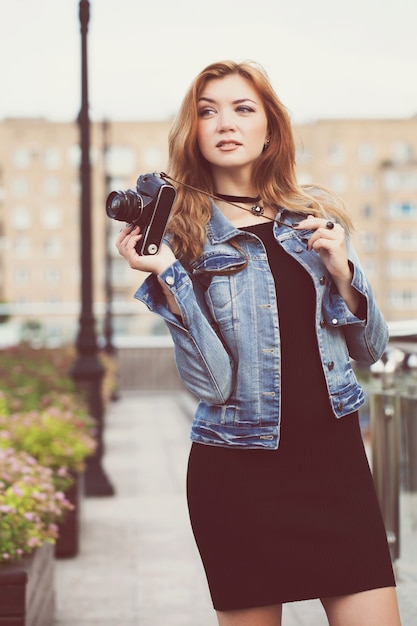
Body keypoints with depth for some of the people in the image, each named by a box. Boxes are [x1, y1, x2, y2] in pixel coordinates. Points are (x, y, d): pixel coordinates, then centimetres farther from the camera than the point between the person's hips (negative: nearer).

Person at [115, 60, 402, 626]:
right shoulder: (183, 232, -2)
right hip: (239, 474, -2)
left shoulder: (318, 215, 7)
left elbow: (371, 349, 10)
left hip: (335, 456, 2)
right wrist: (166, 273, -19)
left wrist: (340, 271, -6)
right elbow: (212, 384, -12)